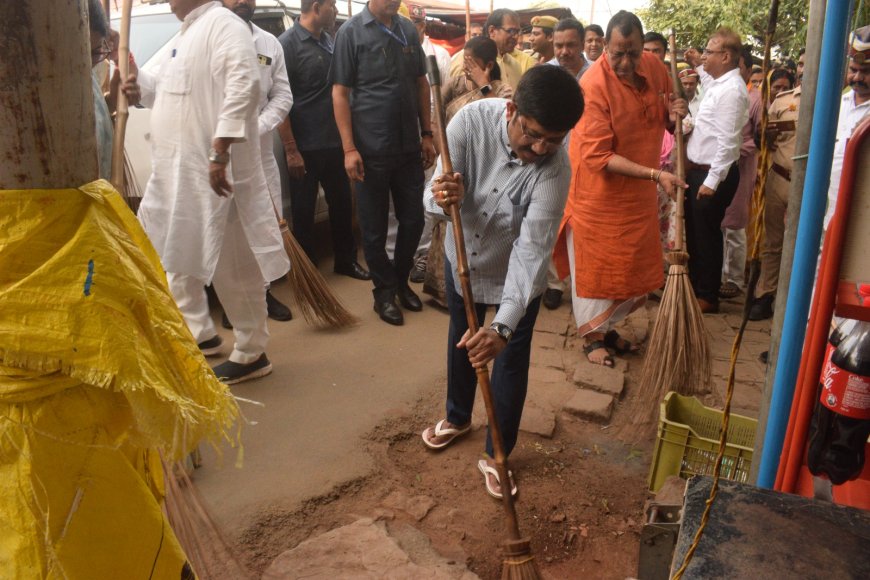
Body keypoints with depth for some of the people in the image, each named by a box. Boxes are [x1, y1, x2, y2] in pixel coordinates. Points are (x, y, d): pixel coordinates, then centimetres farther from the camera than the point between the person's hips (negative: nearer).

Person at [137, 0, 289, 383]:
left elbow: (244, 85, -26)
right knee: (177, 256, 20)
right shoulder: (184, 36, 20)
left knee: (232, 265, -3)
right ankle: (200, 334, 35)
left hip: (211, 172, -11)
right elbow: (161, 89, 30)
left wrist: (220, 151, -31)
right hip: (176, 172, 11)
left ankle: (251, 355, 11)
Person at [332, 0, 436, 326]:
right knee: (374, 226, 7)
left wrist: (426, 134, 9)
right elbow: (340, 93, -8)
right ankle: (384, 291, 23)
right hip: (371, 149, -4)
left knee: (413, 219, 11)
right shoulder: (351, 32, -6)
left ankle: (401, 280, 32)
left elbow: (421, 84, 13)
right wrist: (349, 148, -12)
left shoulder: (409, 30, 7)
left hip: (409, 146, 4)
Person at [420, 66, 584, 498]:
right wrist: (443, 199, -48)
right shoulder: (471, 120, -26)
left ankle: (496, 455, 30)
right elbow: (435, 197, -21)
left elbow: (533, 247, -34)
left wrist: (504, 325, -43)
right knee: (461, 341, 22)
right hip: (462, 257, 3)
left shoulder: (554, 167, -31)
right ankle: (458, 417, 49)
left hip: (516, 274, -3)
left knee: (510, 361, 7)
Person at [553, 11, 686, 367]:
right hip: (599, 193, -6)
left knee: (632, 266, 15)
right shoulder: (594, 85, -22)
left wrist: (675, 113, -11)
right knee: (595, 267, 6)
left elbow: (665, 116, 14)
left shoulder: (654, 67, -2)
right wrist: (655, 174, -29)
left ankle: (608, 327, 34)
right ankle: (593, 337, 24)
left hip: (638, 193, 7)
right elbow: (598, 157, -25)